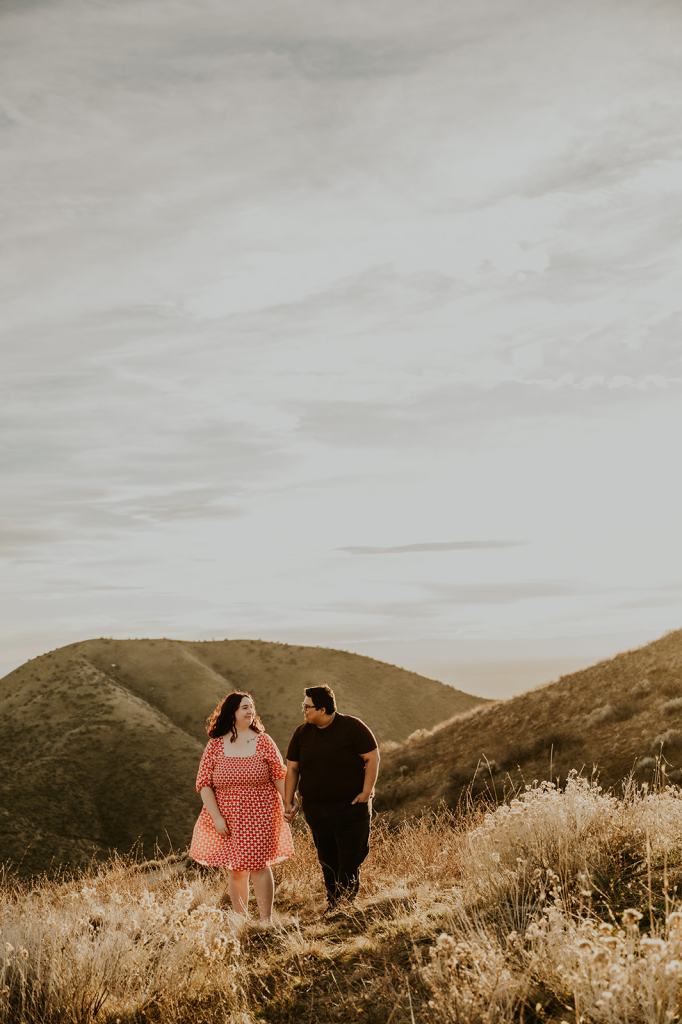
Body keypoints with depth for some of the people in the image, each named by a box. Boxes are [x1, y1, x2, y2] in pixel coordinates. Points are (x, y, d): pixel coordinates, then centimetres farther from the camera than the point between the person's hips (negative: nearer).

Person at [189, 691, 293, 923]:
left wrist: (289, 805, -2)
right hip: (227, 819, 1)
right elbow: (203, 783, -2)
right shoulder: (215, 745, -1)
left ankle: (266, 920, 5)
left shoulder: (263, 741, 0)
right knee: (234, 870, 8)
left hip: (260, 816, -1)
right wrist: (216, 817, -9)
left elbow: (280, 776, 3)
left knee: (258, 865, -6)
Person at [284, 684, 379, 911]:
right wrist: (288, 802, 4)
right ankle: (332, 907, 20)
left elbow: (372, 758, -6)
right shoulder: (302, 734, 5)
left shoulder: (352, 728, -8)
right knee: (327, 862, 9)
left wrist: (366, 791, -12)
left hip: (351, 807, -4)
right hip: (316, 809, 4)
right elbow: (292, 769, 10)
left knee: (349, 860, -5)